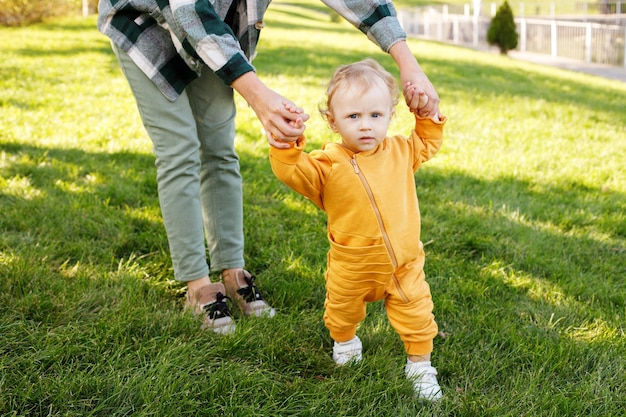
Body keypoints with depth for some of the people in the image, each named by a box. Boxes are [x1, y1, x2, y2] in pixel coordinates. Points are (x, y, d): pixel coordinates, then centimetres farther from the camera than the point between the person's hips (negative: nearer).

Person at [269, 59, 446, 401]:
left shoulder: (400, 152, -4)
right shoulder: (327, 164, -17)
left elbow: (428, 143, 14)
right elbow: (290, 171, -25)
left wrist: (427, 113, 0)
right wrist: (286, 141, -40)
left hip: (404, 264, 1)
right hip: (351, 268, -1)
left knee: (416, 317, 8)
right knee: (343, 312, 24)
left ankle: (420, 365, 32)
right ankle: (344, 340, 57)